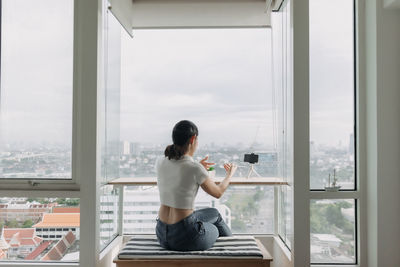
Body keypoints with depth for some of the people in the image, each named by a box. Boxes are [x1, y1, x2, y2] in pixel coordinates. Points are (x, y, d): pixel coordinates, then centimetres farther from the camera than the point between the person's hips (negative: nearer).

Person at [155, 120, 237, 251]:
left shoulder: (160, 162, -3)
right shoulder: (195, 169, -20)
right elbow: (218, 192, -1)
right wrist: (230, 174, 18)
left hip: (162, 235, 6)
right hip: (185, 237, -6)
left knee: (214, 213, 32)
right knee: (217, 230, 31)